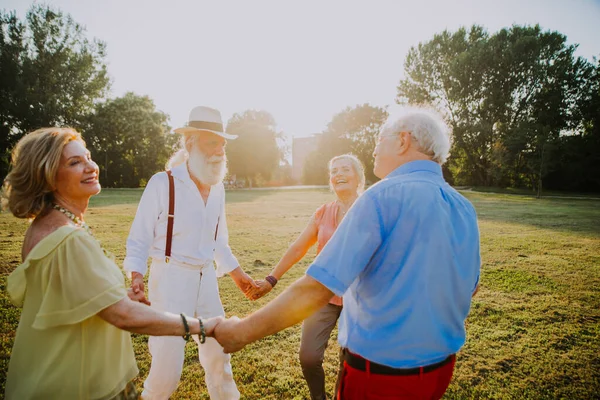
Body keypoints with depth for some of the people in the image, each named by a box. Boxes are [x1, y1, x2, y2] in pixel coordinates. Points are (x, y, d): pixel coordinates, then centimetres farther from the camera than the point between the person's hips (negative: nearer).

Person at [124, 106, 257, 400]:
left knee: (219, 351, 17)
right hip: (170, 279, -5)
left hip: (206, 279, 5)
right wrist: (137, 277, -23)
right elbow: (139, 239, -9)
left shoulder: (217, 188, 4)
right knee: (168, 360, 3)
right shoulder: (162, 183, -13)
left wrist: (238, 275, 14)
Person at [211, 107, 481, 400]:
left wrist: (240, 332, -17)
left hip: (380, 373, -7)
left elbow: (316, 288, -27)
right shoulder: (465, 209, 0)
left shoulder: (384, 197, -22)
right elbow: (469, 287, 13)